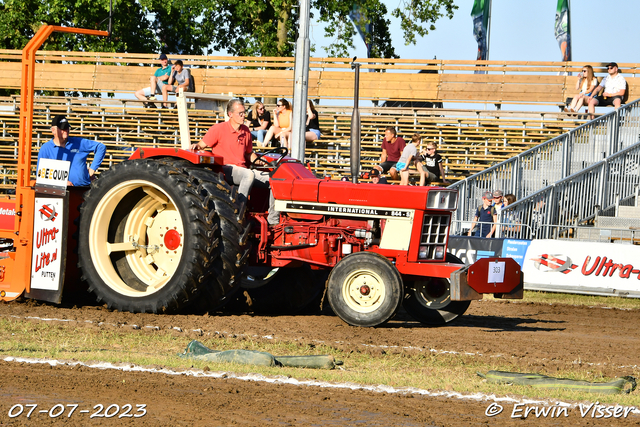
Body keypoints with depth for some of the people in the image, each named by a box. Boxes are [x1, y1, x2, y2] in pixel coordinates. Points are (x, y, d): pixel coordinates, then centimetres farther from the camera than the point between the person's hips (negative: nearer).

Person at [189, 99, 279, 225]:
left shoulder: (245, 131, 16)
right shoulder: (219, 129, -3)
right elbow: (202, 145, -2)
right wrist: (197, 146, -26)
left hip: (242, 168, 7)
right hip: (225, 169, -7)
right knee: (249, 174, -38)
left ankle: (273, 220, -6)